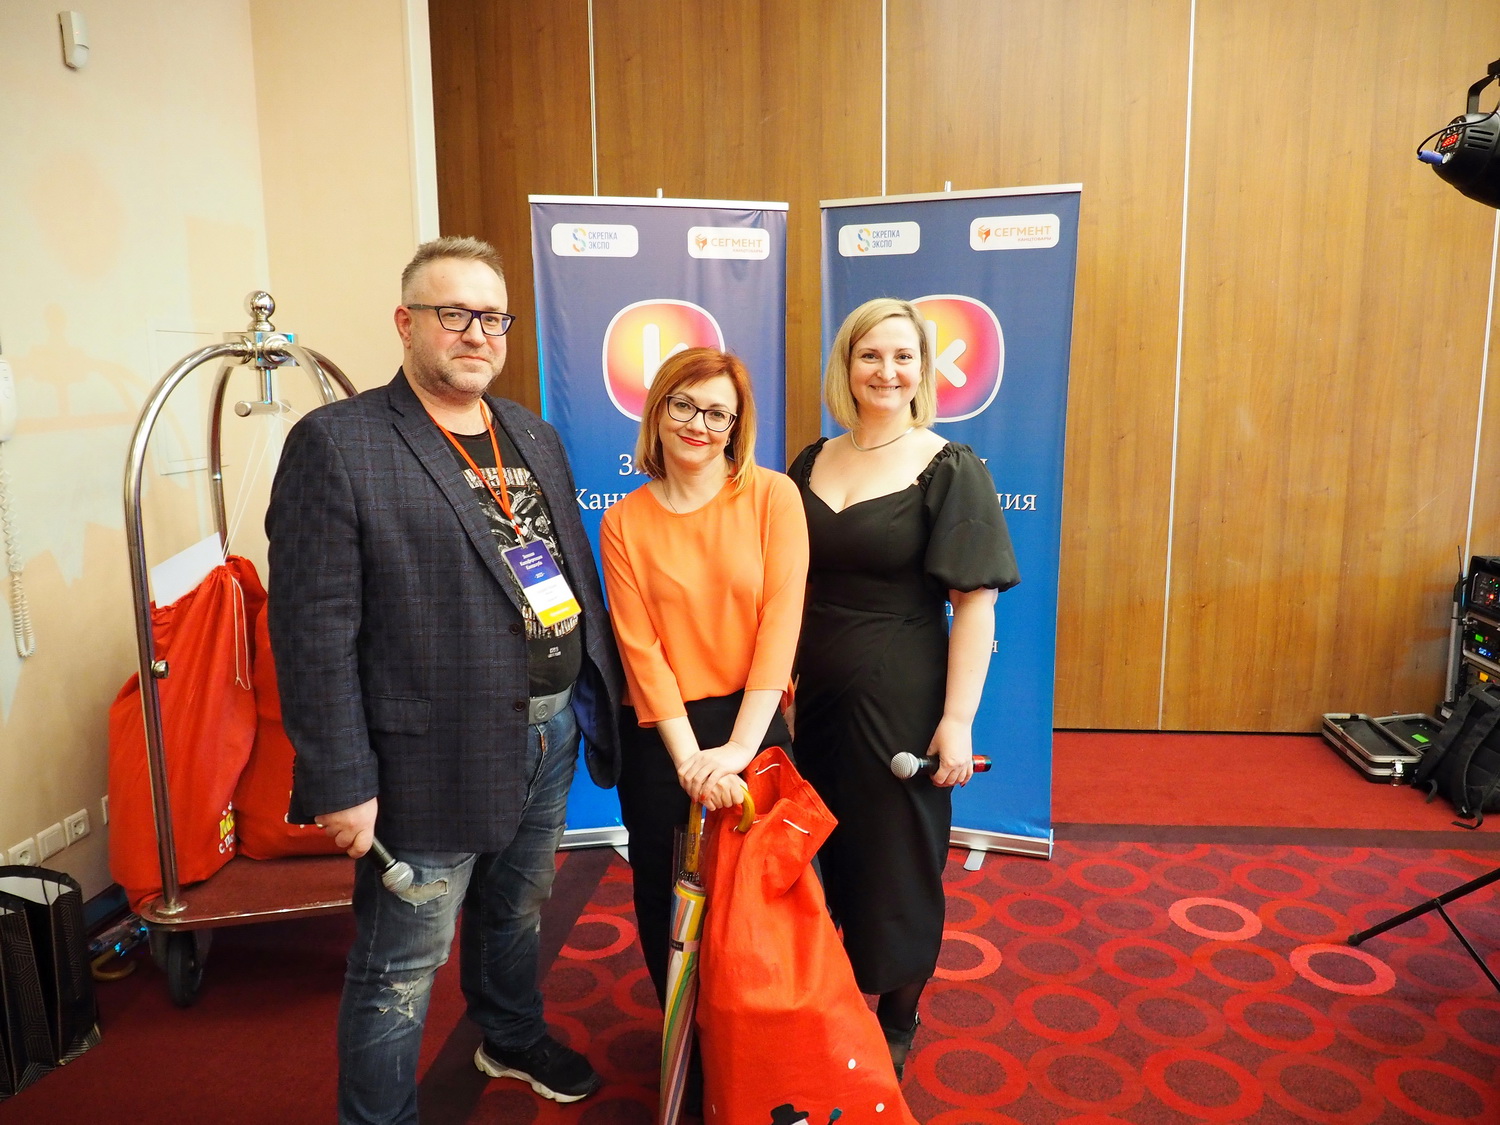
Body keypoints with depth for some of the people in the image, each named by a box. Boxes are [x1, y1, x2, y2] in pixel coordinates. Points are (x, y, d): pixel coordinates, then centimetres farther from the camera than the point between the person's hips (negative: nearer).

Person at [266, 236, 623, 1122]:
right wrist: (341, 783, -17)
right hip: (435, 759, -7)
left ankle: (514, 1039, 53)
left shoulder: (536, 437, 9)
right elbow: (316, 628, -16)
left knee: (518, 911, 28)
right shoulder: (337, 443, -13)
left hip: (552, 733, 7)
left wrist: (600, 696, 10)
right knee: (402, 971, 10)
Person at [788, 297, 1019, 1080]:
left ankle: (897, 1020, 35)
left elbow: (975, 604, -13)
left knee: (896, 860, 11)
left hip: (899, 697, -4)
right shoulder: (810, 464, 5)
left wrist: (958, 720, -16)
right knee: (817, 852, 18)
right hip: (812, 693, 5)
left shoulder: (950, 471, -9)